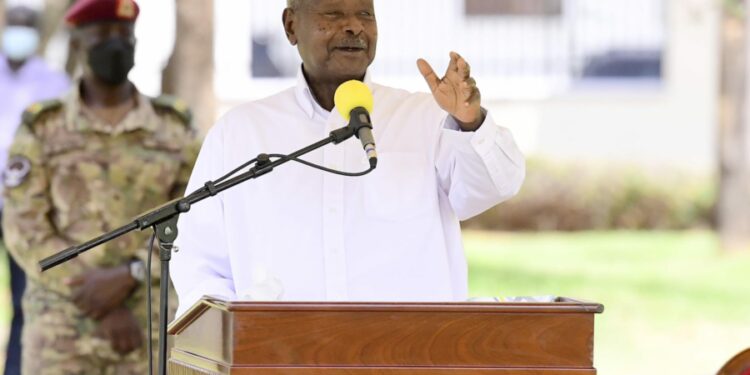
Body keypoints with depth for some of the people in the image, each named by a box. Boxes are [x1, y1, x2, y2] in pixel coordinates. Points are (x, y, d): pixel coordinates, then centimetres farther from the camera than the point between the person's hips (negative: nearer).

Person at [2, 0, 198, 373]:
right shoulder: (42, 129, 1)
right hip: (62, 331, -1)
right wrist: (103, 308, -15)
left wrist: (127, 278, -18)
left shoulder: (173, 127, 5)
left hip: (152, 329, 1)